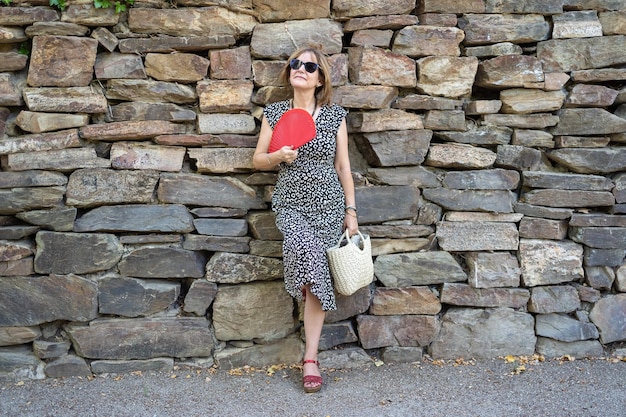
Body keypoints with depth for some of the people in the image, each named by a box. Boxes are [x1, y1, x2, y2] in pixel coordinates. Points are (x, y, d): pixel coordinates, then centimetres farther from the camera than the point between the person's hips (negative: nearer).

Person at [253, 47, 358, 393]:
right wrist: (279, 155, -13)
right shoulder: (275, 113, 4)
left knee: (314, 271, -2)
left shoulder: (335, 115, 2)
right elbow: (258, 159, 9)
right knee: (305, 249, -31)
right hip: (291, 203, -1)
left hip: (329, 203, 1)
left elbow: (343, 165, 6)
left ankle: (311, 358, 8)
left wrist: (351, 211, 4)